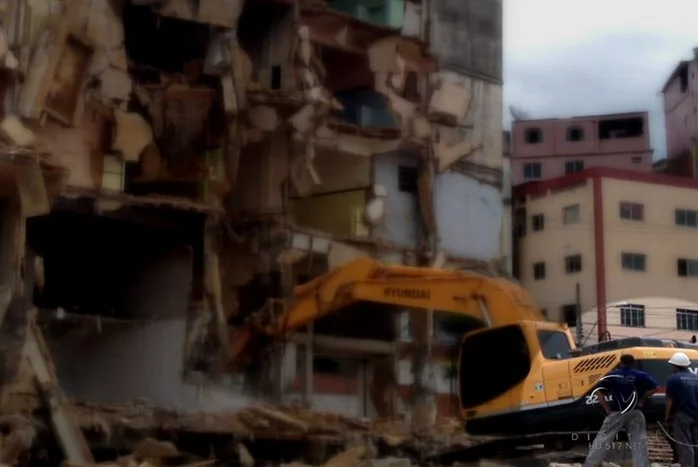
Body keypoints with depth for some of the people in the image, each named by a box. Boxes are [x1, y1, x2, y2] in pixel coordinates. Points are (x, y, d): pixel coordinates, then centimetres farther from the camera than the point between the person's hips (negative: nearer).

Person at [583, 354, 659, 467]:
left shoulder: (611, 375, 6)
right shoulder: (641, 375, 5)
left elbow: (600, 392, -1)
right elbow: (655, 388, -3)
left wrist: (607, 410, 0)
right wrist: (643, 398, 8)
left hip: (616, 413, 0)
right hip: (635, 413, 0)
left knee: (601, 440, 1)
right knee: (639, 442, 4)